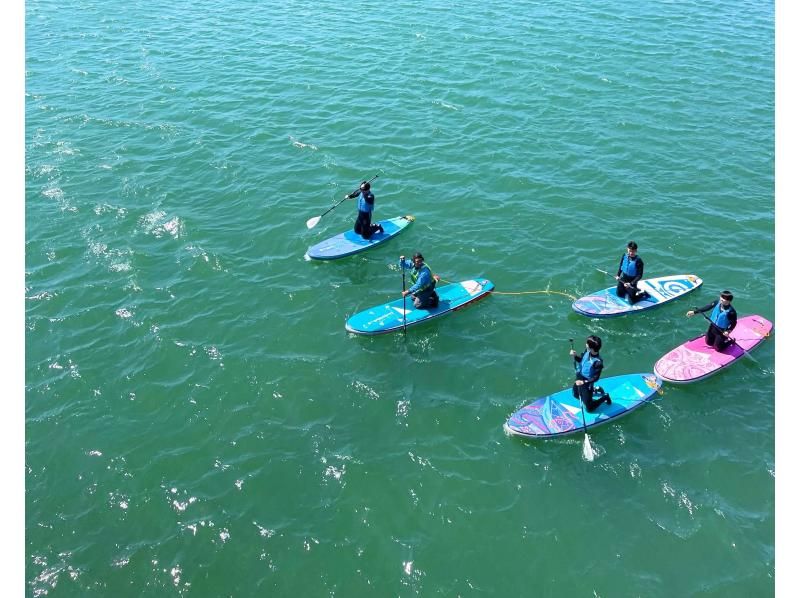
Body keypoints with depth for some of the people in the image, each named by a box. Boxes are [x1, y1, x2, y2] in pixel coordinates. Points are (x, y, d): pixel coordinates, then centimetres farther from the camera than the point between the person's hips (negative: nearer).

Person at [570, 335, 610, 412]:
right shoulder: (587, 352, -12)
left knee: (589, 408, 3)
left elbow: (596, 378, -23)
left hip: (587, 384, -7)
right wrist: (575, 356, -11)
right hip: (579, 378, 7)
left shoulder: (598, 362, -31)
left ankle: (604, 398, 22)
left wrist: (583, 382, -29)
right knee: (575, 395, 32)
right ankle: (595, 389, 40)